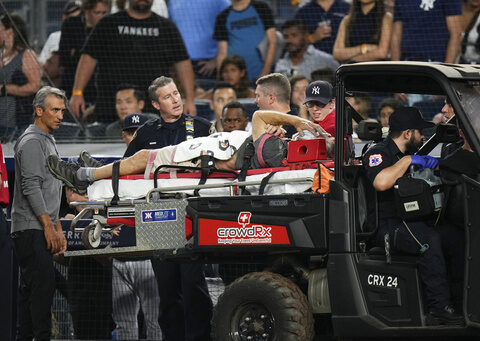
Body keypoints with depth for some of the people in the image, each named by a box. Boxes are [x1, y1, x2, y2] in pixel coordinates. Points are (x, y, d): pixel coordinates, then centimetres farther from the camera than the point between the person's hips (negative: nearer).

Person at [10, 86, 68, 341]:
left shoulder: (48, 141, 22)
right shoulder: (32, 142, -10)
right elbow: (31, 188, -18)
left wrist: (58, 228, 24)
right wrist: (48, 227, -19)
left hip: (42, 229, 10)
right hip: (31, 229, -10)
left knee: (29, 289, 8)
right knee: (42, 284, -16)